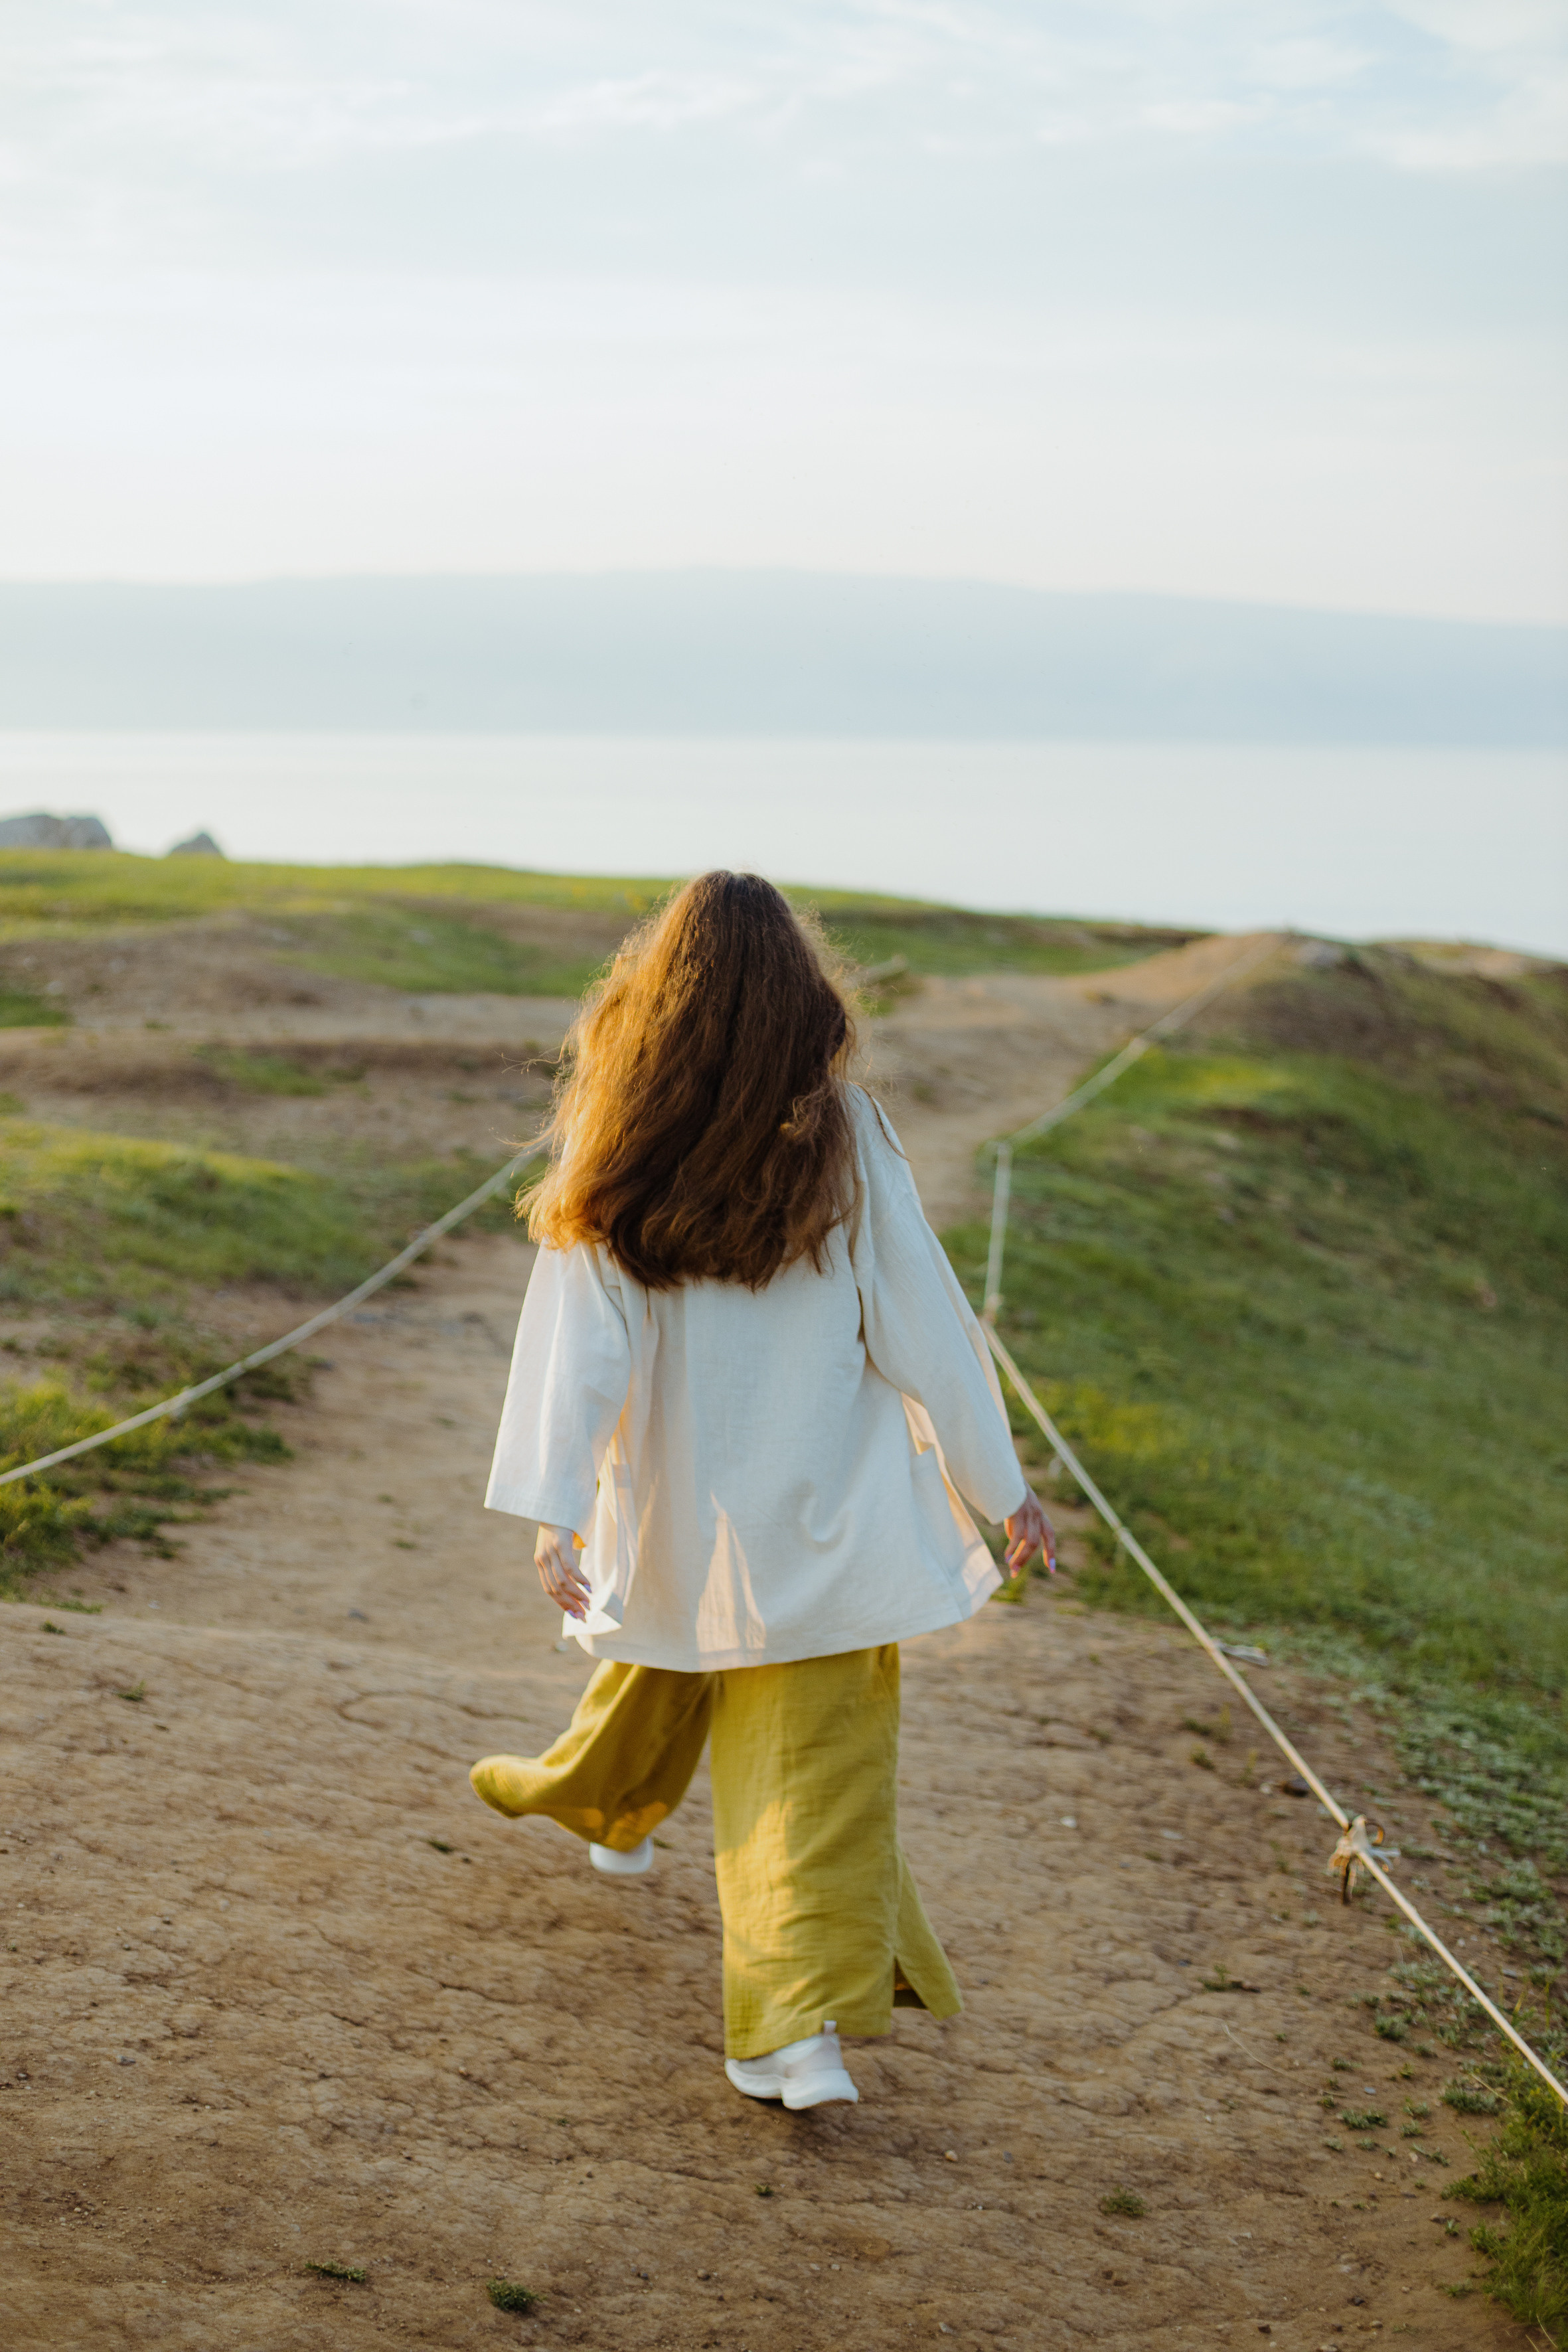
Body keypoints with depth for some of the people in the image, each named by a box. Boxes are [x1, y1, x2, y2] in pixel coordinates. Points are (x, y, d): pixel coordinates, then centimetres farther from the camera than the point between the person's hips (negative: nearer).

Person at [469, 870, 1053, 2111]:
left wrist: (554, 1508, -16)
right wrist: (1000, 1481, 0)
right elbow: (921, 1322, -9)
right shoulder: (845, 1140, -13)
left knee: (668, 1659, 30)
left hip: (673, 1504, 2)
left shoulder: (617, 1160, -11)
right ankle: (803, 2015, -8)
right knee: (815, 1767, 1)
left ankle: (608, 1805, 56)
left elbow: (582, 1342, -15)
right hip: (825, 1512, -2)